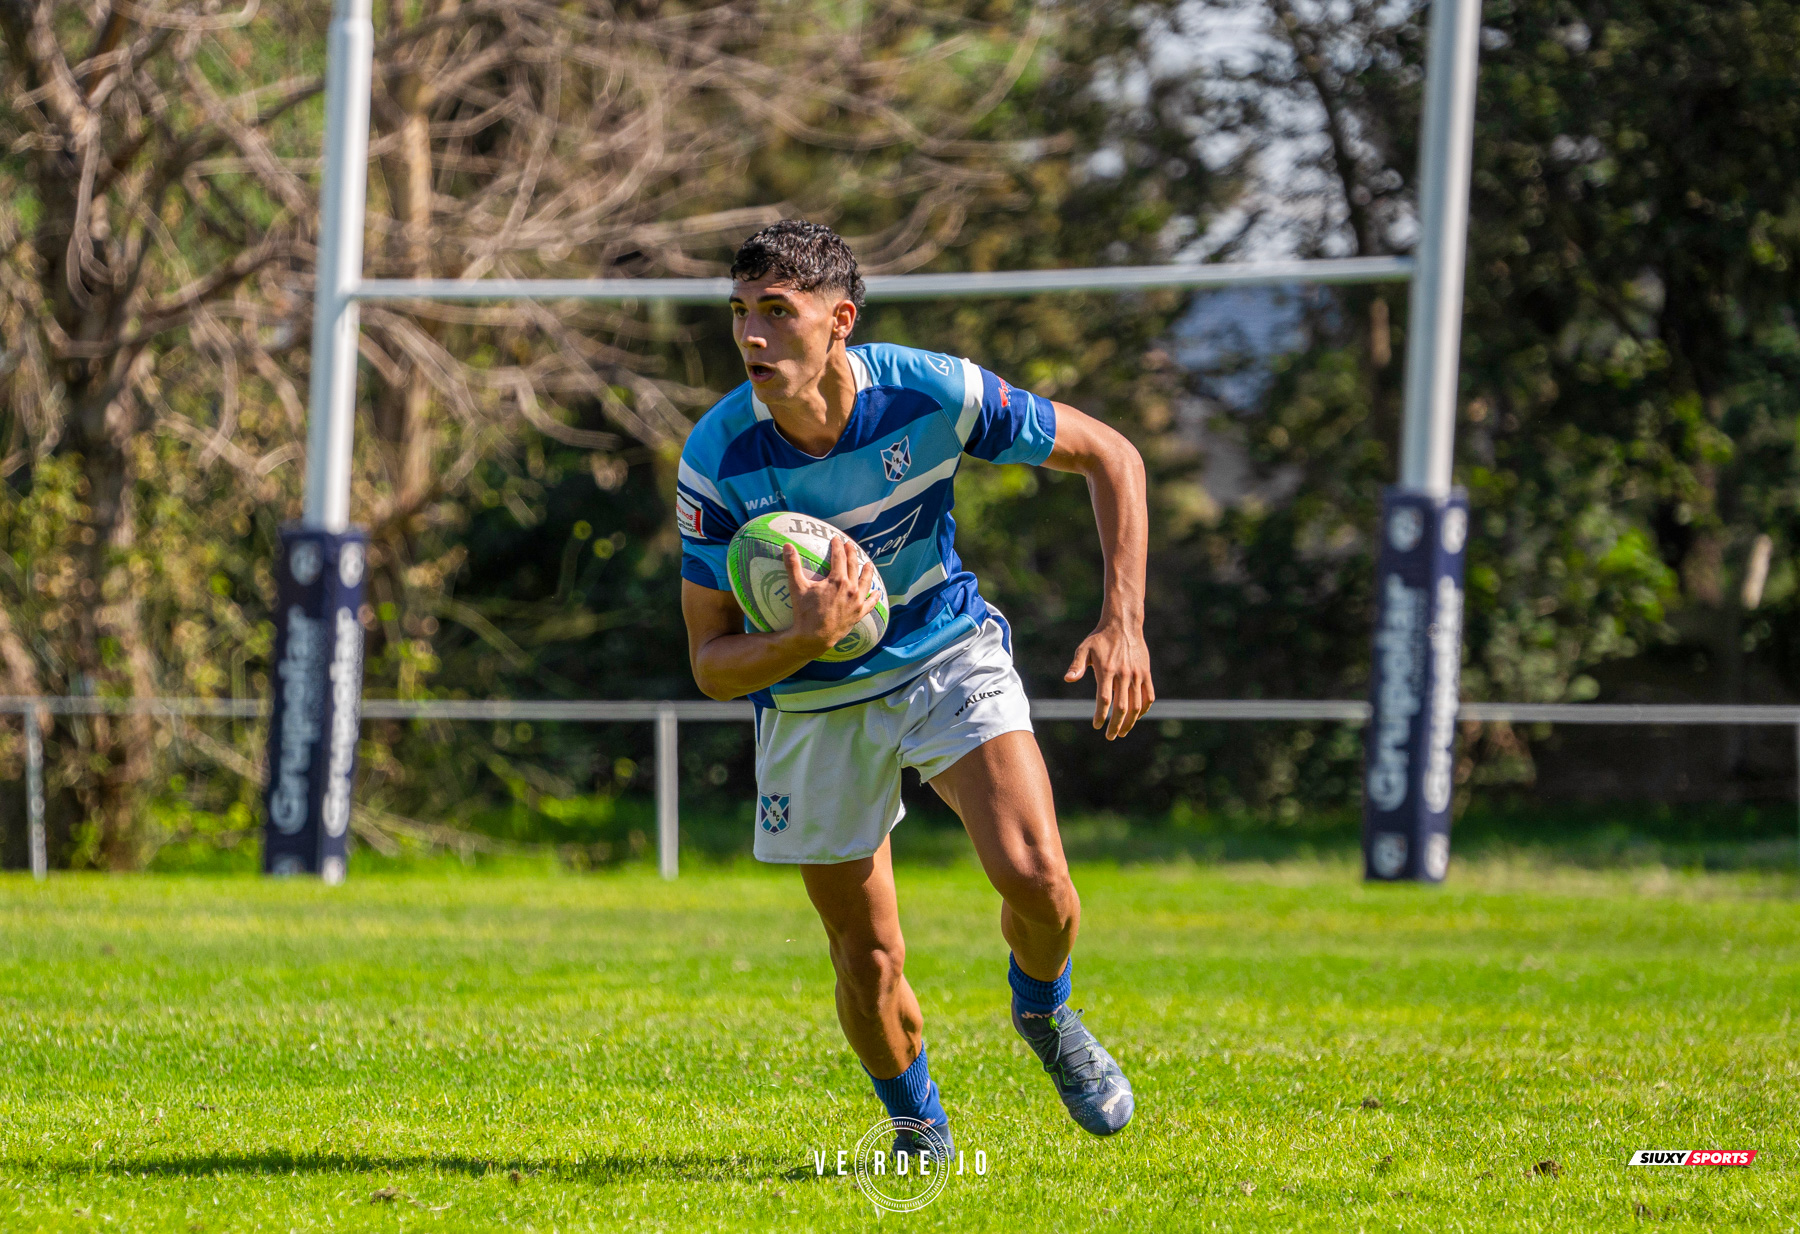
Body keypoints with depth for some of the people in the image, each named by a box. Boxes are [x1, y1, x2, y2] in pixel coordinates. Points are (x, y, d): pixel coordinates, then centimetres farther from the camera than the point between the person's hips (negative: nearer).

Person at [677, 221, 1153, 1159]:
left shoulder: (933, 394, -24)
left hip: (948, 652, 0)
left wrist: (1122, 623, -17)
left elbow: (1109, 456, -8)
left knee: (1032, 876, -21)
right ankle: (917, 1132, 30)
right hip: (812, 699, 0)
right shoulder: (715, 461, -24)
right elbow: (711, 665, -17)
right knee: (868, 964, 0)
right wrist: (805, 639, -39)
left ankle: (1042, 1013, 14)